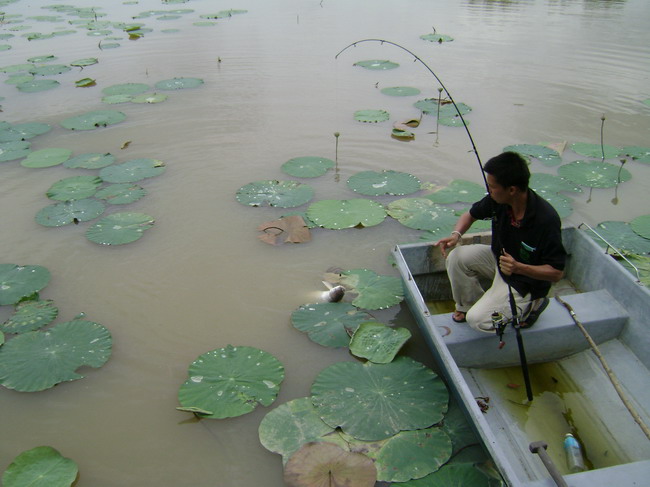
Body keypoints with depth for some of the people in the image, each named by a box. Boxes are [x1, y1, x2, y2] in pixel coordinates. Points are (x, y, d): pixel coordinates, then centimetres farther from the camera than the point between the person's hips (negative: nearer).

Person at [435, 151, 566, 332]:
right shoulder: (498, 200, -16)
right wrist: (456, 234, -17)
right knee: (456, 257, -16)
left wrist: (519, 268, -41)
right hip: (498, 258, 6)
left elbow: (556, 273, -25)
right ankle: (468, 305, 9)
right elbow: (470, 214, 5)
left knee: (478, 320, -19)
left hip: (526, 283, -6)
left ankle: (530, 306, 7)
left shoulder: (546, 219, -33)